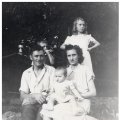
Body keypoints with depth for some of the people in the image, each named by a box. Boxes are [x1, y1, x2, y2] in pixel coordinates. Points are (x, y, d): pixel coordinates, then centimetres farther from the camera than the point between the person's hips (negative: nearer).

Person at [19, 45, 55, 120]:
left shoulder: (51, 70, 8)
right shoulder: (26, 73, 14)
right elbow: (22, 96, 6)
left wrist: (48, 93, -20)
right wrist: (34, 95, -13)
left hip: (46, 102, -1)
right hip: (30, 102, 2)